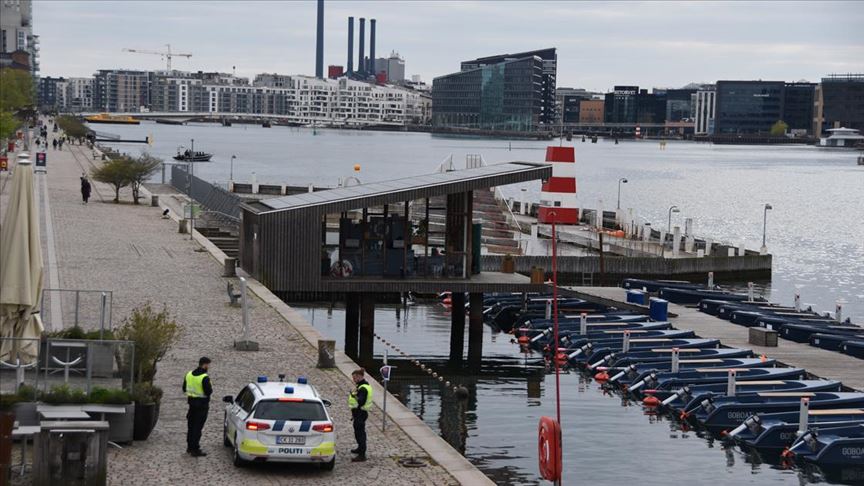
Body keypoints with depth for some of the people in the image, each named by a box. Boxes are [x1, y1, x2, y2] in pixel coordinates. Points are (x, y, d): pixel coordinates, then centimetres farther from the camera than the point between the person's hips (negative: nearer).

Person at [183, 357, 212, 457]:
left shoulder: (189, 374, 4)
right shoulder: (204, 377, -21)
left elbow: (184, 389, 11)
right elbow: (208, 392, -22)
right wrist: (210, 388, -3)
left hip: (192, 402, 7)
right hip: (202, 404, -7)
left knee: (191, 425, 18)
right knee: (197, 427, -3)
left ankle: (190, 447, 28)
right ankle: (195, 450, -2)